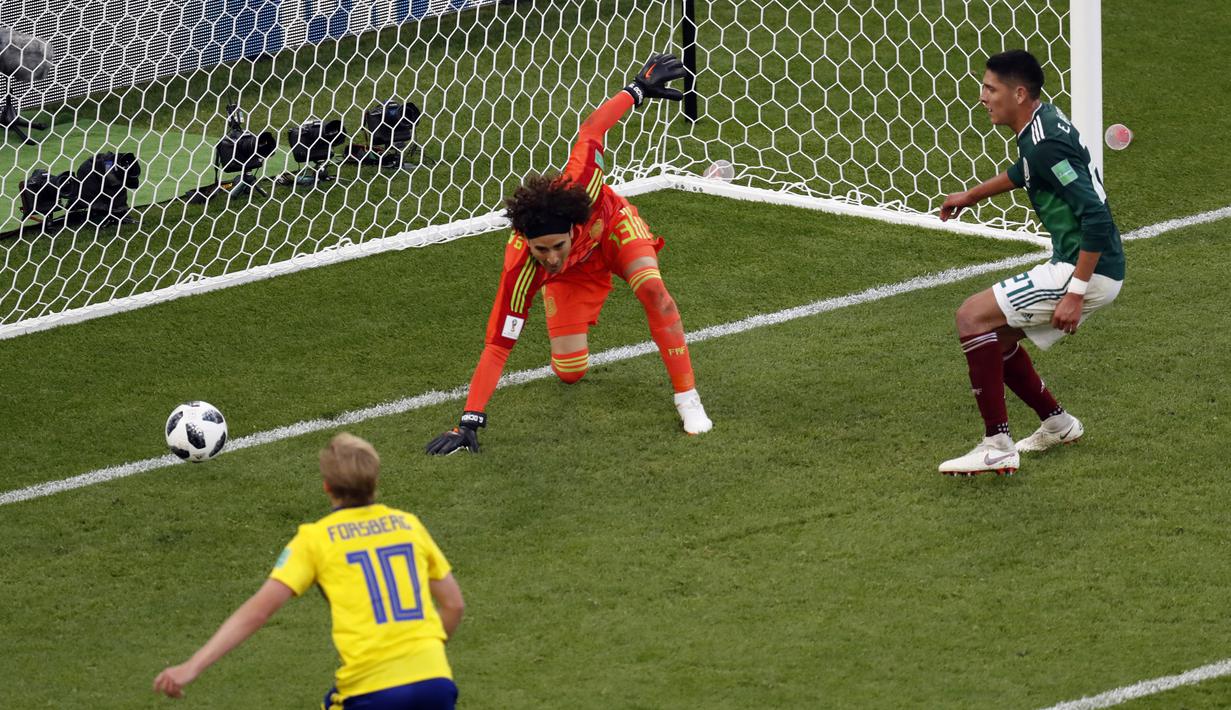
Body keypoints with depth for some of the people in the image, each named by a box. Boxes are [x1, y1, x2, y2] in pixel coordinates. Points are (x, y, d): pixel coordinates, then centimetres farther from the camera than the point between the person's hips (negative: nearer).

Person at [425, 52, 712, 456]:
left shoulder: (577, 184, -42)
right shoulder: (520, 267, -41)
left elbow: (591, 130, -23)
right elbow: (497, 346, -38)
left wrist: (639, 89, -10)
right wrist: (470, 423, -42)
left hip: (613, 226, 0)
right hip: (574, 272, 0)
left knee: (652, 290, -29)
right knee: (570, 373, -2)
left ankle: (687, 397, -17)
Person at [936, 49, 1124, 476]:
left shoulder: (1046, 145, -21)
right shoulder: (1044, 122, 10)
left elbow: (1096, 218, -27)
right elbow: (1022, 172, 34)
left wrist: (1076, 292, -28)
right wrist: (971, 197, 46)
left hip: (1090, 269, -10)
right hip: (1080, 266, 10)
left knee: (973, 316, -13)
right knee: (993, 334, 19)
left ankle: (997, 448, -16)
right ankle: (1056, 424, 32)